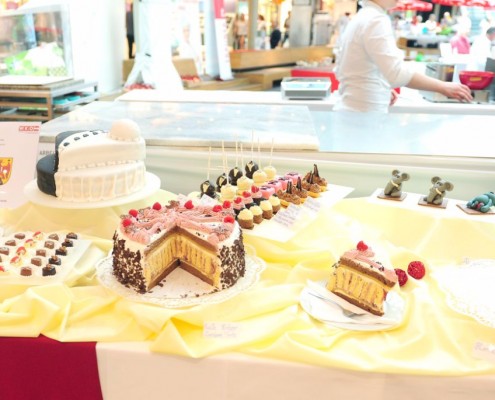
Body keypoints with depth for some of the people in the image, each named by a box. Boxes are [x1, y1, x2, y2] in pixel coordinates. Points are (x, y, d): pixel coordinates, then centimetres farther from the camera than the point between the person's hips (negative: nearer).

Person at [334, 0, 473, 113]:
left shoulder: (359, 18, 15)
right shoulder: (375, 20, -14)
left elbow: (340, 71, 19)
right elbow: (397, 73, -26)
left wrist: (382, 88, 15)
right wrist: (443, 87, -20)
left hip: (350, 109, 9)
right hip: (364, 116, -9)